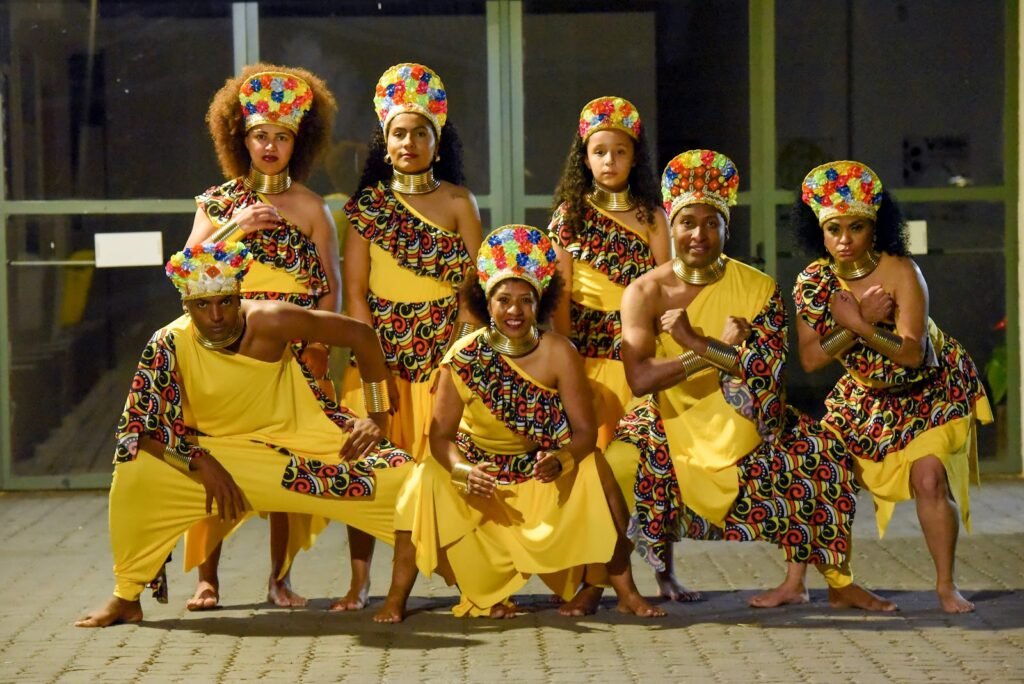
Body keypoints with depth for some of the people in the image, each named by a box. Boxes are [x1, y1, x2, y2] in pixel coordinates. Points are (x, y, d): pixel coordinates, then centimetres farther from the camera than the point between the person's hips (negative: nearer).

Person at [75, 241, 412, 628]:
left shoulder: (271, 322, -21)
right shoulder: (170, 344, -18)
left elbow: (361, 336, -12)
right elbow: (141, 429, -18)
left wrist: (378, 417, -9)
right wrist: (203, 465, -30)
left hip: (300, 443, 0)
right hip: (219, 454, 0)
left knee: (400, 478, -14)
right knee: (138, 473, -22)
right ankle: (126, 598, -2)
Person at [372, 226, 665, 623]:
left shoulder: (558, 354, -16)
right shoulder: (464, 357, -17)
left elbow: (584, 430, -16)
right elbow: (441, 434, -15)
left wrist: (560, 460, -38)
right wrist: (463, 470, -36)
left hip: (543, 475, 0)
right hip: (479, 468, 0)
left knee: (594, 478, -25)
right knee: (428, 482, -27)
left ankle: (625, 591, -12)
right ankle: (397, 598, -16)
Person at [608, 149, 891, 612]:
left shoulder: (758, 288, -4)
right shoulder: (645, 292, -7)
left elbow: (766, 371, -16)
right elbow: (639, 378, -21)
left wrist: (694, 341, -22)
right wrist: (720, 350, -23)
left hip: (744, 427, 2)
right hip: (674, 428, -2)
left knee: (821, 451, -14)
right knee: (619, 464, -28)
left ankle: (839, 583, 1)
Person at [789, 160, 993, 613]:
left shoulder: (899, 272, -24)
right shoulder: (814, 281, -12)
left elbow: (913, 354, -31)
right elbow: (810, 359, -15)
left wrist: (857, 324, -33)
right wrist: (863, 322, -25)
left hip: (929, 392, -4)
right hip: (865, 397, 4)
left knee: (929, 477, -19)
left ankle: (946, 585, -2)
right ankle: (795, 580, 6)